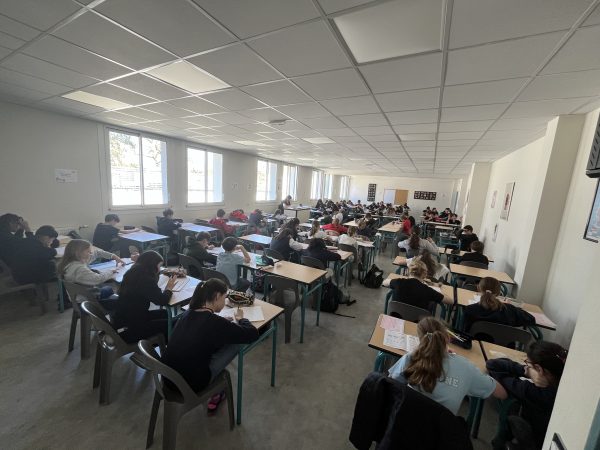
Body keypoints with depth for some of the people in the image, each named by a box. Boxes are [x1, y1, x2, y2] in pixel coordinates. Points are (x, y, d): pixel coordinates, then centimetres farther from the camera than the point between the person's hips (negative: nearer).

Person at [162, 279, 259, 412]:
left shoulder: (187, 314, -2)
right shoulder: (215, 322, -22)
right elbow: (253, 334, -15)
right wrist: (240, 318, 3)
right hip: (189, 385, -7)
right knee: (236, 343, 0)